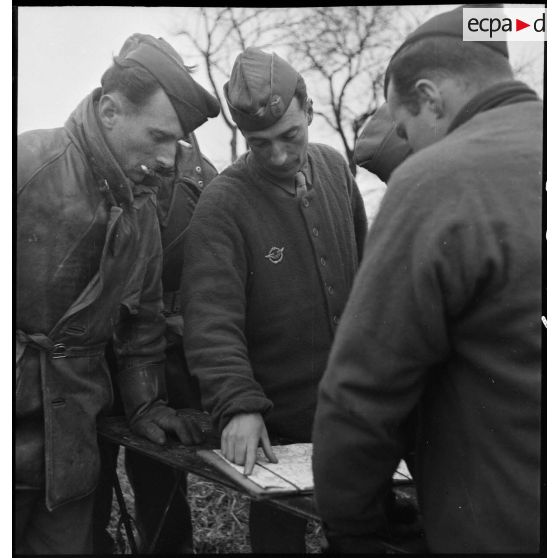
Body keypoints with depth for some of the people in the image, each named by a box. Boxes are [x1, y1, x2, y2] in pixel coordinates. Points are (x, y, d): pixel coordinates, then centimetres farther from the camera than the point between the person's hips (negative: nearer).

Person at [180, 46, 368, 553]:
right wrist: (237, 405, -34)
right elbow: (212, 318, -24)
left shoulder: (335, 168, 1)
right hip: (274, 425, -5)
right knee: (279, 533, 12)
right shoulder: (223, 203, -17)